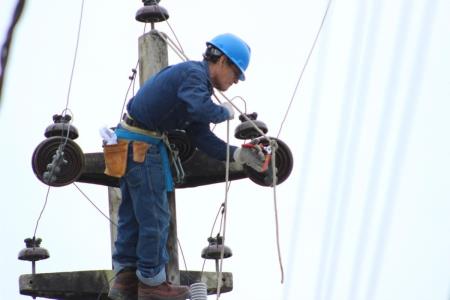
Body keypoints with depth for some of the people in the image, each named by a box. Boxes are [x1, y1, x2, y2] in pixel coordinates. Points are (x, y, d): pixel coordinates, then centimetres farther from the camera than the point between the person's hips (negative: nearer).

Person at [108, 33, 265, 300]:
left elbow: (201, 137, 12)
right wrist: (226, 112, -13)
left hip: (130, 142, 10)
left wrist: (238, 154, 2)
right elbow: (201, 110, -35)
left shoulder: (194, 78, 17)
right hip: (142, 146, -10)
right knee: (154, 216, -1)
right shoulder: (194, 73, -14)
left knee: (132, 214, 15)